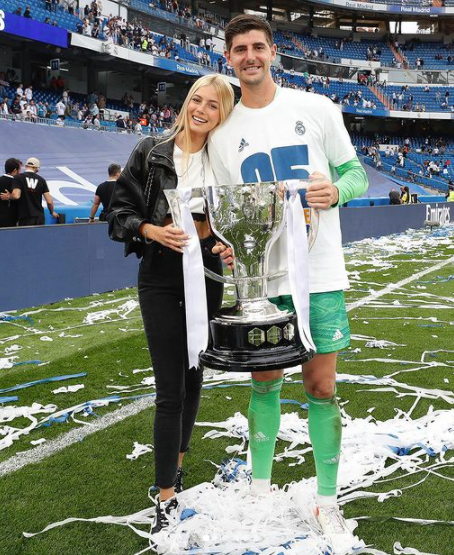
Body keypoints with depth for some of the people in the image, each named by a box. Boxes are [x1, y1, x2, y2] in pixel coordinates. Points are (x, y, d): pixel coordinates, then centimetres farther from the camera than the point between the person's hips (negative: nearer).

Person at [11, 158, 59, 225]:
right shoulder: (41, 180, 5)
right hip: (39, 217, 3)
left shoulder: (19, 177, -4)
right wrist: (52, 212, 21)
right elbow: (49, 201, 2)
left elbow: (16, 196, -18)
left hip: (25, 218, -3)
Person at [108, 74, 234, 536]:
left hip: (207, 279, 3)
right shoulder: (151, 152, -4)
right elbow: (121, 210, -2)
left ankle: (177, 459, 36)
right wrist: (153, 230, -19)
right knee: (170, 390, -4)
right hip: (161, 281, -3)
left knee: (193, 377, 14)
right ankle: (166, 497, 6)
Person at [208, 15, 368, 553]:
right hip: (259, 278, 2)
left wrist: (336, 191, -18)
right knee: (264, 382, 11)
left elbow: (356, 172, 5)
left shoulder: (316, 109, 1)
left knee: (321, 388, 4)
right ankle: (260, 490, 29)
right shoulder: (221, 135, 7)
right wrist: (228, 244, -11)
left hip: (318, 273, -1)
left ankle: (327, 502, 20)